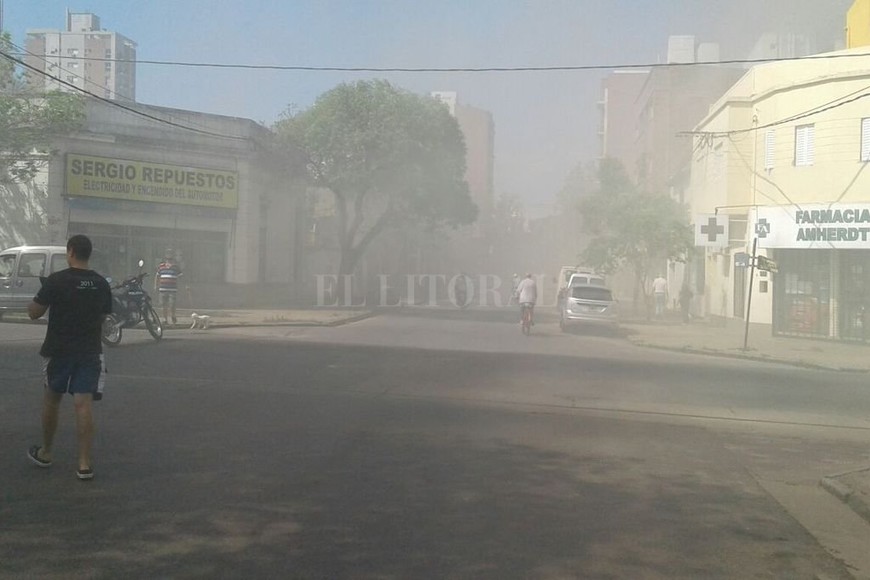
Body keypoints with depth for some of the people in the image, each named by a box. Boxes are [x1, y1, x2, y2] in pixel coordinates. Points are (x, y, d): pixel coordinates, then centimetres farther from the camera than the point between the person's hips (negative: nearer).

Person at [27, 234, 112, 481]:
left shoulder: (56, 280, -10)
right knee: (84, 404, -1)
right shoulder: (101, 284, 3)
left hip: (59, 350, -2)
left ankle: (45, 453, 32)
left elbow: (34, 313, -6)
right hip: (89, 351, 2)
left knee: (51, 400, 16)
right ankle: (84, 464, -5)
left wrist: (36, 299, 13)